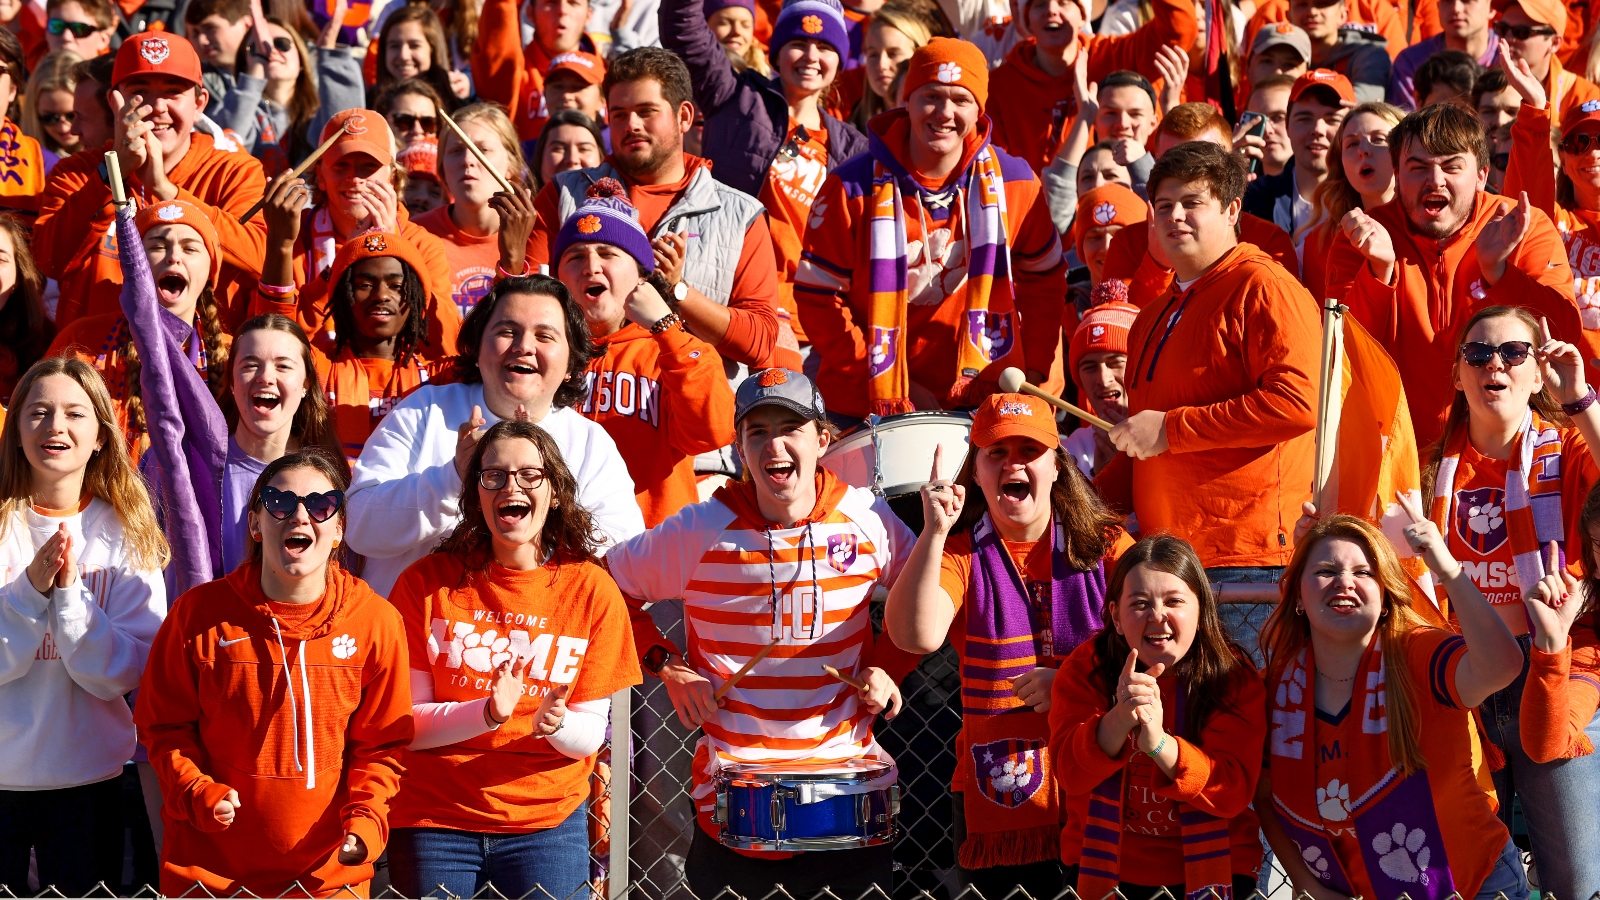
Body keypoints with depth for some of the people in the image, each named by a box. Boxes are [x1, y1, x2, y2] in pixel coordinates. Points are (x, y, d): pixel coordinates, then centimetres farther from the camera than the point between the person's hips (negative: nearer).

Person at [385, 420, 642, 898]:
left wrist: (556, 724, -23)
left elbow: (592, 736, -2)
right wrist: (488, 713, -23)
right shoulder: (426, 582, -4)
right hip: (435, 823, 0)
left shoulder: (591, 589, -3)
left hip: (548, 821, 1)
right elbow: (405, 725, -7)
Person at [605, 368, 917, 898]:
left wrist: (888, 667, 1)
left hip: (849, 782, 2)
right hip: (733, 790, -1)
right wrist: (668, 666, -3)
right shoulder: (700, 531, -8)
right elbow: (611, 586, 5)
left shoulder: (866, 518, -3)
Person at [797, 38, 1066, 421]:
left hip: (981, 400, 2)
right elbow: (817, 295, -6)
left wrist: (1034, 372, 0)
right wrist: (888, 383, -10)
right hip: (870, 406, -2)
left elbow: (1043, 280, 12)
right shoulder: (853, 188, -7)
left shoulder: (1014, 182, 1)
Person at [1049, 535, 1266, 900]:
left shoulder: (1234, 677, -5)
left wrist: (1158, 742, -30)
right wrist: (1120, 718, -31)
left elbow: (1234, 793, -15)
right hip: (1102, 866, 0)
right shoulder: (1086, 667, -2)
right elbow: (1071, 775, -13)